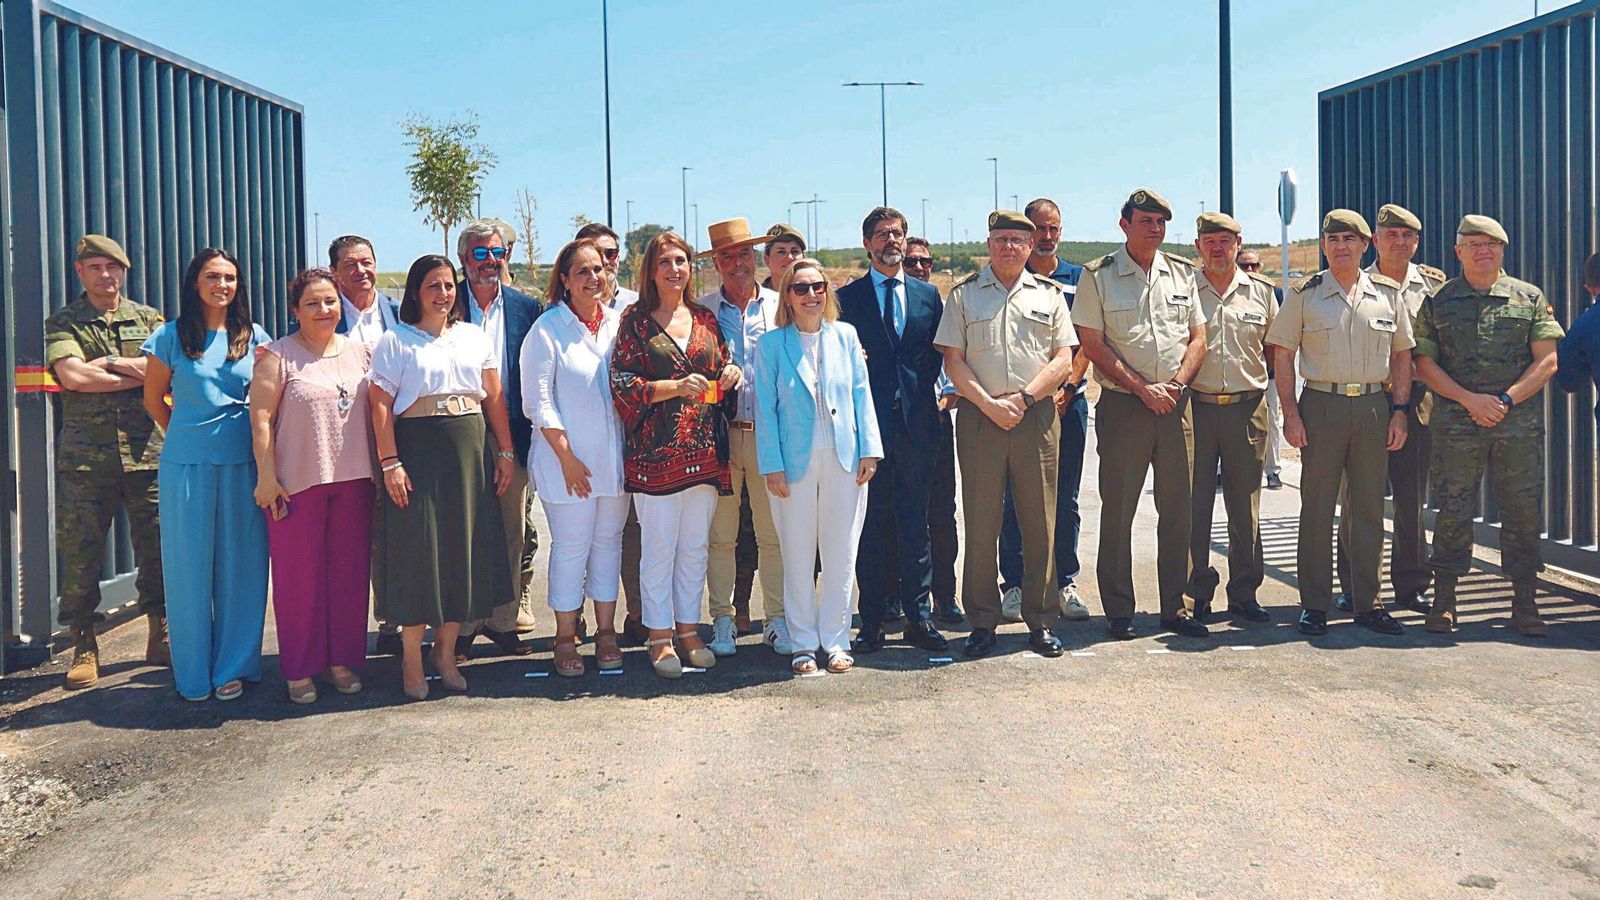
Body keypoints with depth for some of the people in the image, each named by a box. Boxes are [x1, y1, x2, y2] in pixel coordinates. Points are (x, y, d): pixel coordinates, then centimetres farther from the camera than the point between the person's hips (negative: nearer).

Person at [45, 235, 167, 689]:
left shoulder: (149, 319, 13)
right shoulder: (62, 323, 8)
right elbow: (72, 376, -10)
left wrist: (107, 363, -8)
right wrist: (139, 373, -6)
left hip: (147, 451, 1)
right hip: (85, 458, -1)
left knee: (157, 545, 4)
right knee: (80, 549, 0)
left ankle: (160, 636, 17)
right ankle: (84, 646, 11)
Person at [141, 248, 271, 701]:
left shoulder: (255, 338, 8)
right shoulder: (170, 336, 3)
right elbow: (154, 399, 11)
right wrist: (187, 439, 11)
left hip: (242, 466, 1)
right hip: (186, 466, -1)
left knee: (240, 566, 4)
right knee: (190, 567, 3)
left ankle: (233, 668, 16)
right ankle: (194, 674, 15)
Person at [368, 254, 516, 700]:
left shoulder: (476, 338, 13)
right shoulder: (395, 341, 1)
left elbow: (494, 398, 13)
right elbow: (380, 405, -5)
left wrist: (505, 452, 7)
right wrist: (390, 463, -14)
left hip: (470, 453, 4)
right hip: (418, 453, -4)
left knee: (464, 549, 5)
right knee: (418, 550, -3)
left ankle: (446, 653, 18)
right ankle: (411, 660, 7)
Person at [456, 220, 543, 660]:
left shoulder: (526, 307, 9)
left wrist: (529, 427, 1)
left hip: (512, 432, 3)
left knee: (513, 531, 8)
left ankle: (502, 619, 19)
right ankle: (461, 626, 9)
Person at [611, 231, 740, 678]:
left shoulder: (706, 319, 12)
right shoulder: (636, 320, 0)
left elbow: (722, 367, 21)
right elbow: (621, 384, -6)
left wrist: (731, 371, -3)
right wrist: (675, 386, -17)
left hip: (704, 451, 4)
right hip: (656, 451, -4)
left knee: (695, 544, 9)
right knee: (659, 545, -1)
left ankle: (689, 628, 20)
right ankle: (660, 636, 10)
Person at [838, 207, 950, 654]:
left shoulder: (928, 294, 13)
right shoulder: (846, 298, 5)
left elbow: (936, 354, 15)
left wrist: (930, 392, 2)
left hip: (917, 421, 2)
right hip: (868, 423, -2)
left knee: (915, 524, 6)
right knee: (871, 525, 2)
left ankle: (919, 617, 12)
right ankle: (873, 621, 8)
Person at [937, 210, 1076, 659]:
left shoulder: (1049, 294, 12)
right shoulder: (963, 294, 9)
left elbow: (1063, 359, 6)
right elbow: (953, 360, 3)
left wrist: (1023, 397, -7)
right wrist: (989, 404, -9)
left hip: (1036, 416, 1)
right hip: (979, 417, -1)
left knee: (1040, 522, 2)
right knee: (981, 524, 0)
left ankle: (1041, 621, 11)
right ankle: (982, 622, 8)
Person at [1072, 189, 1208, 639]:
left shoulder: (1182, 273, 13)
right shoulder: (1098, 276, -1)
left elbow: (1198, 338, 13)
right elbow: (1093, 345, -5)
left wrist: (1176, 383, -4)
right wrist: (1142, 389, -10)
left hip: (1176, 405, 4)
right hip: (1122, 405, -4)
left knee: (1179, 508, 5)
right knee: (1118, 509, -1)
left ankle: (1175, 608, 15)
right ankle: (1118, 611, 8)